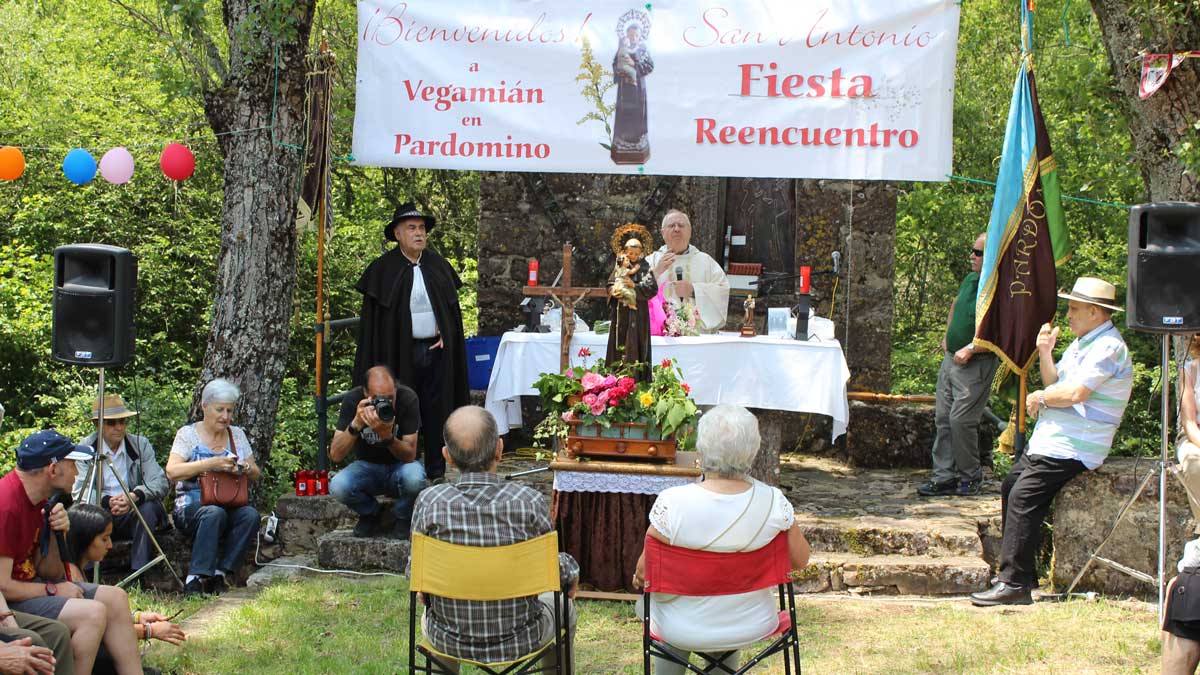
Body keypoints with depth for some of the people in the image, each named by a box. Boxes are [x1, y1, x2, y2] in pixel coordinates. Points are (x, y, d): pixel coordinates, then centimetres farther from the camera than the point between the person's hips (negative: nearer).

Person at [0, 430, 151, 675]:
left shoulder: (39, 500, 6)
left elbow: (52, 574, 8)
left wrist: (54, 533, -9)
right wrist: (53, 590, -12)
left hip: (30, 583, 10)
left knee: (115, 598, 5)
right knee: (92, 613, -23)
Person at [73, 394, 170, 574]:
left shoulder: (141, 445, 3)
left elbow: (161, 482, -8)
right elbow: (78, 491, -11)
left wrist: (135, 496, -29)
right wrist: (107, 501, -30)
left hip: (132, 515, 1)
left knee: (149, 508, -30)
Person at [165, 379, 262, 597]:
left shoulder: (237, 434, 15)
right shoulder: (188, 434, 3)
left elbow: (256, 474, 16)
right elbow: (172, 471, -12)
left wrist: (244, 468, -9)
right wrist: (210, 464, -23)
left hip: (230, 505, 4)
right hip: (191, 506, -4)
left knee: (250, 514, -29)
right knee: (214, 513, -37)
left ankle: (221, 575, -24)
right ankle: (195, 579, -33)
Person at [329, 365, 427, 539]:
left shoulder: (408, 398, -21)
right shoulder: (353, 399, -18)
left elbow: (410, 456, -21)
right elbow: (335, 456, -23)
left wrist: (387, 436, -40)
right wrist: (356, 423, -38)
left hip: (399, 465, -1)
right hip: (368, 466, 1)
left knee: (415, 479, -36)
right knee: (338, 486, -30)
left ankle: (403, 517, -1)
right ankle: (369, 514, 4)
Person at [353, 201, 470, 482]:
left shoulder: (438, 265, 10)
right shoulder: (383, 269, -2)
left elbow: (453, 307, 14)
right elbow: (372, 317, -2)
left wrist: (444, 334, 0)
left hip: (436, 351, 4)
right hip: (401, 353, -3)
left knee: (436, 412, 7)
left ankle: (436, 471, 17)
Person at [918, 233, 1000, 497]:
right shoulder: (970, 280, 10)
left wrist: (970, 349, -22)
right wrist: (948, 336, 23)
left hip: (976, 365, -9)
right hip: (951, 359, 9)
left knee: (961, 419, -10)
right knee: (943, 418, 8)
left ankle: (970, 476, 7)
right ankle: (944, 477, 14)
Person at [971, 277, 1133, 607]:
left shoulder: (1109, 346, -15)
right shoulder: (1083, 342, 18)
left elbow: (1075, 393, -24)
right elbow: (1055, 383, 18)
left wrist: (1040, 398, -7)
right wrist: (1045, 352, 2)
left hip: (1071, 449, -11)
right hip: (1048, 441, 11)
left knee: (1023, 497, -19)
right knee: (1010, 487, 12)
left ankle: (1015, 584, -19)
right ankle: (1023, 571, 18)